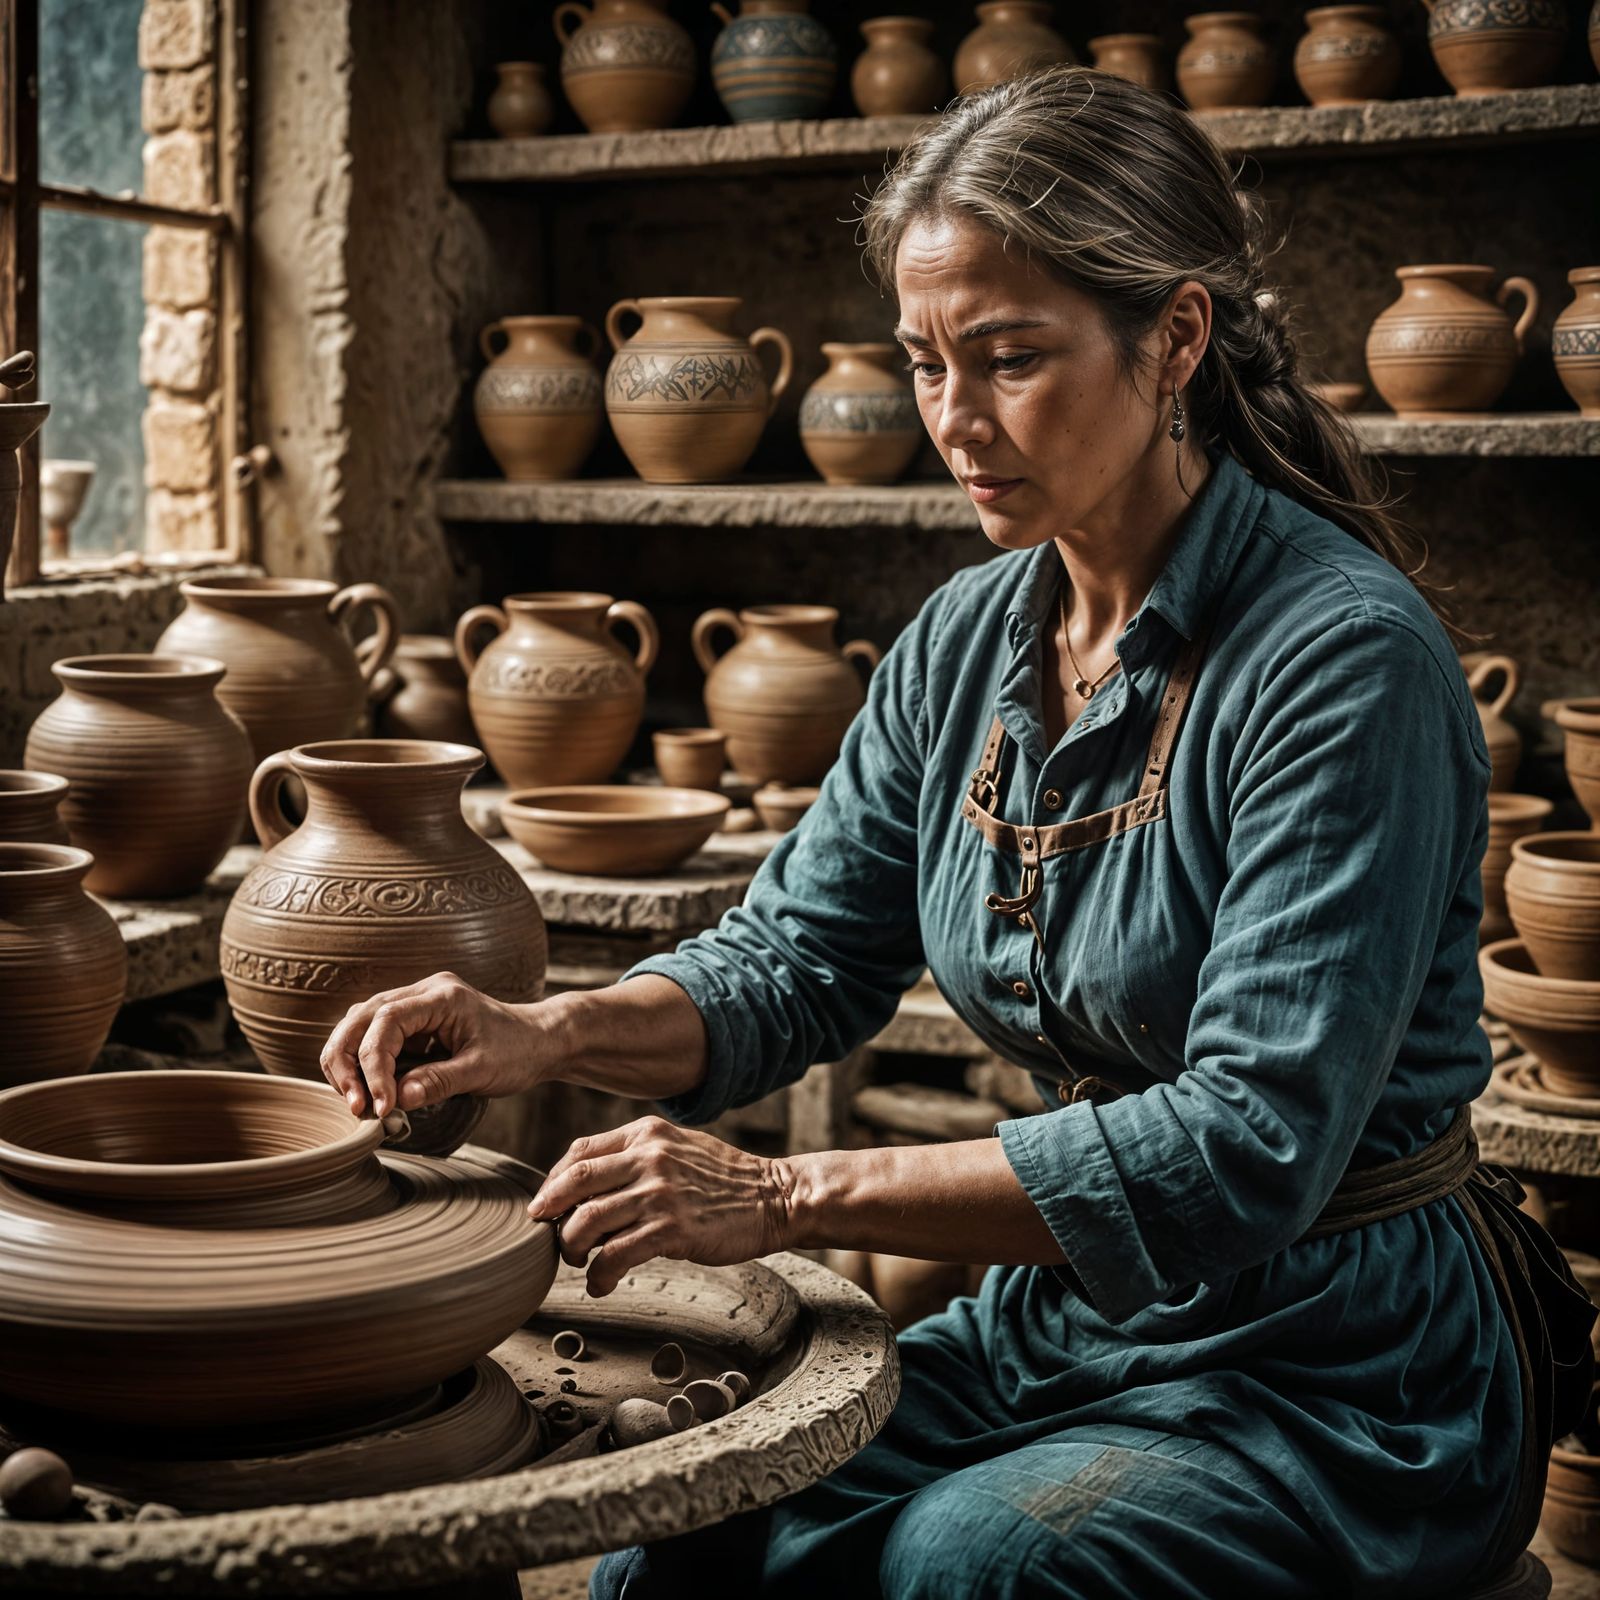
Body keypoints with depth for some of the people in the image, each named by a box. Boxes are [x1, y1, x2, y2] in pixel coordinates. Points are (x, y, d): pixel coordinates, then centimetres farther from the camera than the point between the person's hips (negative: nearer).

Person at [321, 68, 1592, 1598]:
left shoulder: (1345, 660, -20)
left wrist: (791, 1195, -29)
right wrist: (549, 1034, -14)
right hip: (1064, 1318, 5)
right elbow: (797, 959, 6)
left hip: (1346, 1372, -5)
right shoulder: (964, 642, 2)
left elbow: (1252, 1143, -26)